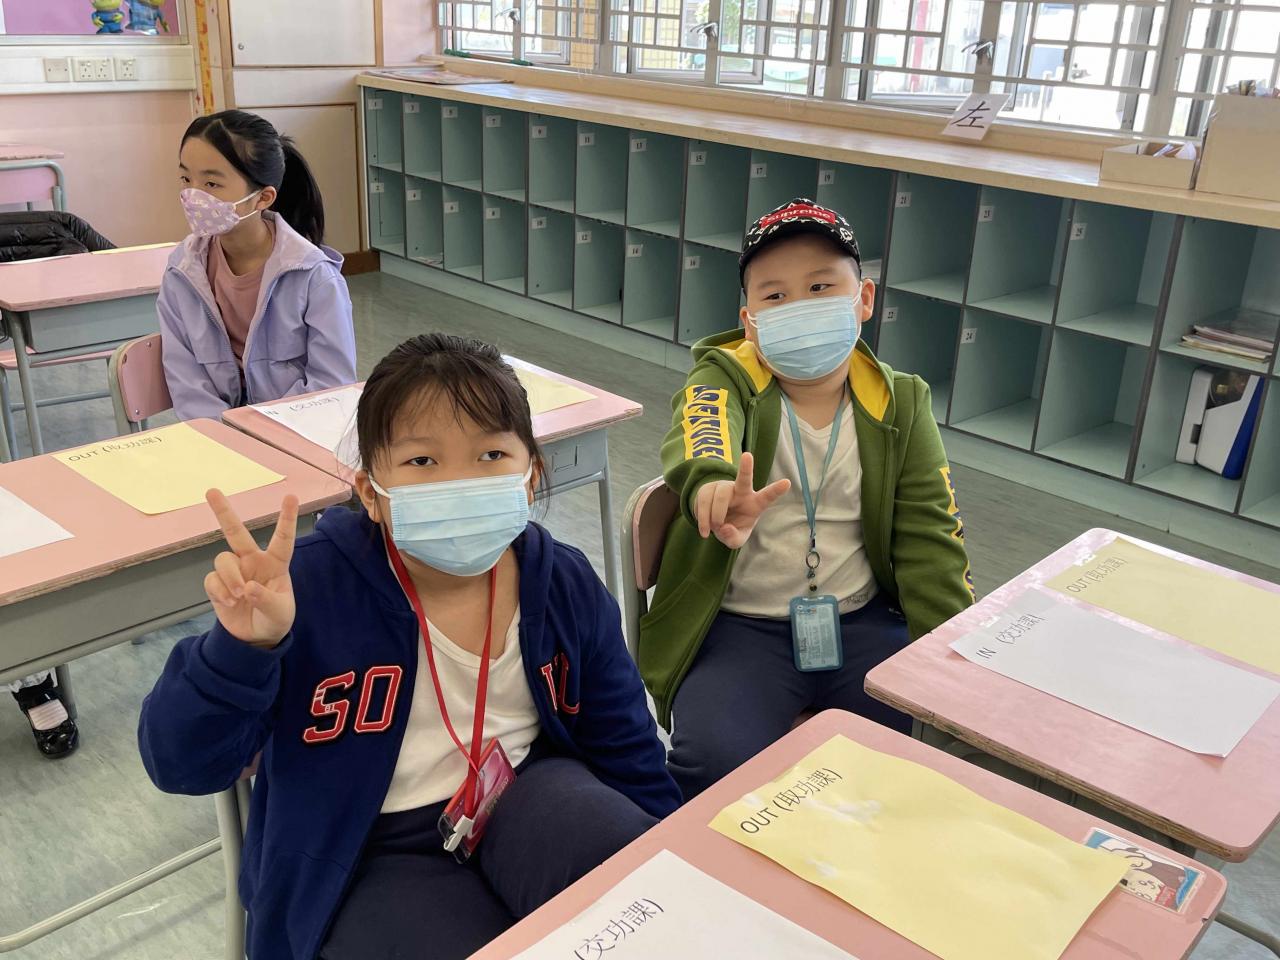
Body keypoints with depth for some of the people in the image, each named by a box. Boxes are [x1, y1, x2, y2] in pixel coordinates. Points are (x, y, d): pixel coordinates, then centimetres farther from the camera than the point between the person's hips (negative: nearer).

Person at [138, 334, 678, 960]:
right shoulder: (312, 588, -19)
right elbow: (182, 766, -18)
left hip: (529, 795, 3)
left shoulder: (566, 585, -7)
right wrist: (243, 648, -38)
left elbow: (624, 745, 6)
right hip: (372, 857, -2)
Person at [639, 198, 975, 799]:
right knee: (717, 763, -27)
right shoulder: (725, 378, -6)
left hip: (862, 621, 3)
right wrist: (714, 484, -56)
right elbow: (702, 435, -31)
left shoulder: (900, 404, 4)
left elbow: (929, 540, 3)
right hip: (740, 628, -3)